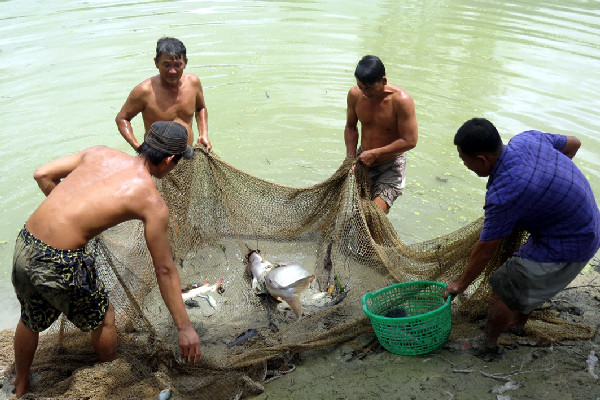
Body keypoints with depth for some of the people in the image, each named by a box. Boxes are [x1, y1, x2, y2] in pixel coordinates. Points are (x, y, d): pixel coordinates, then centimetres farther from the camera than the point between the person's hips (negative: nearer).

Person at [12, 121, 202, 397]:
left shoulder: (100, 153, 6)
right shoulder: (152, 203, -8)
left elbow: (42, 175, 9)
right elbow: (164, 270, -6)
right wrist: (184, 327, 1)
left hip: (24, 247, 7)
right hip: (61, 264, -6)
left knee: (30, 320, 30)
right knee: (102, 319, 21)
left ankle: (20, 386, 56)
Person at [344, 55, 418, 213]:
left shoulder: (401, 100, -22)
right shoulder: (355, 94, -8)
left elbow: (409, 141, -20)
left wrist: (374, 153, -19)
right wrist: (351, 159, -3)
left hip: (391, 165, -4)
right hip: (363, 159, 5)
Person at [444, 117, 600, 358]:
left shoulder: (503, 195, -31)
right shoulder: (528, 138, -10)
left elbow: (485, 250, -18)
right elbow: (573, 143, 11)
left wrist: (461, 284, -3)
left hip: (565, 247, -9)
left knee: (503, 290, 2)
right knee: (529, 277, 26)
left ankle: (487, 346, 21)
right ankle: (517, 325, 45)